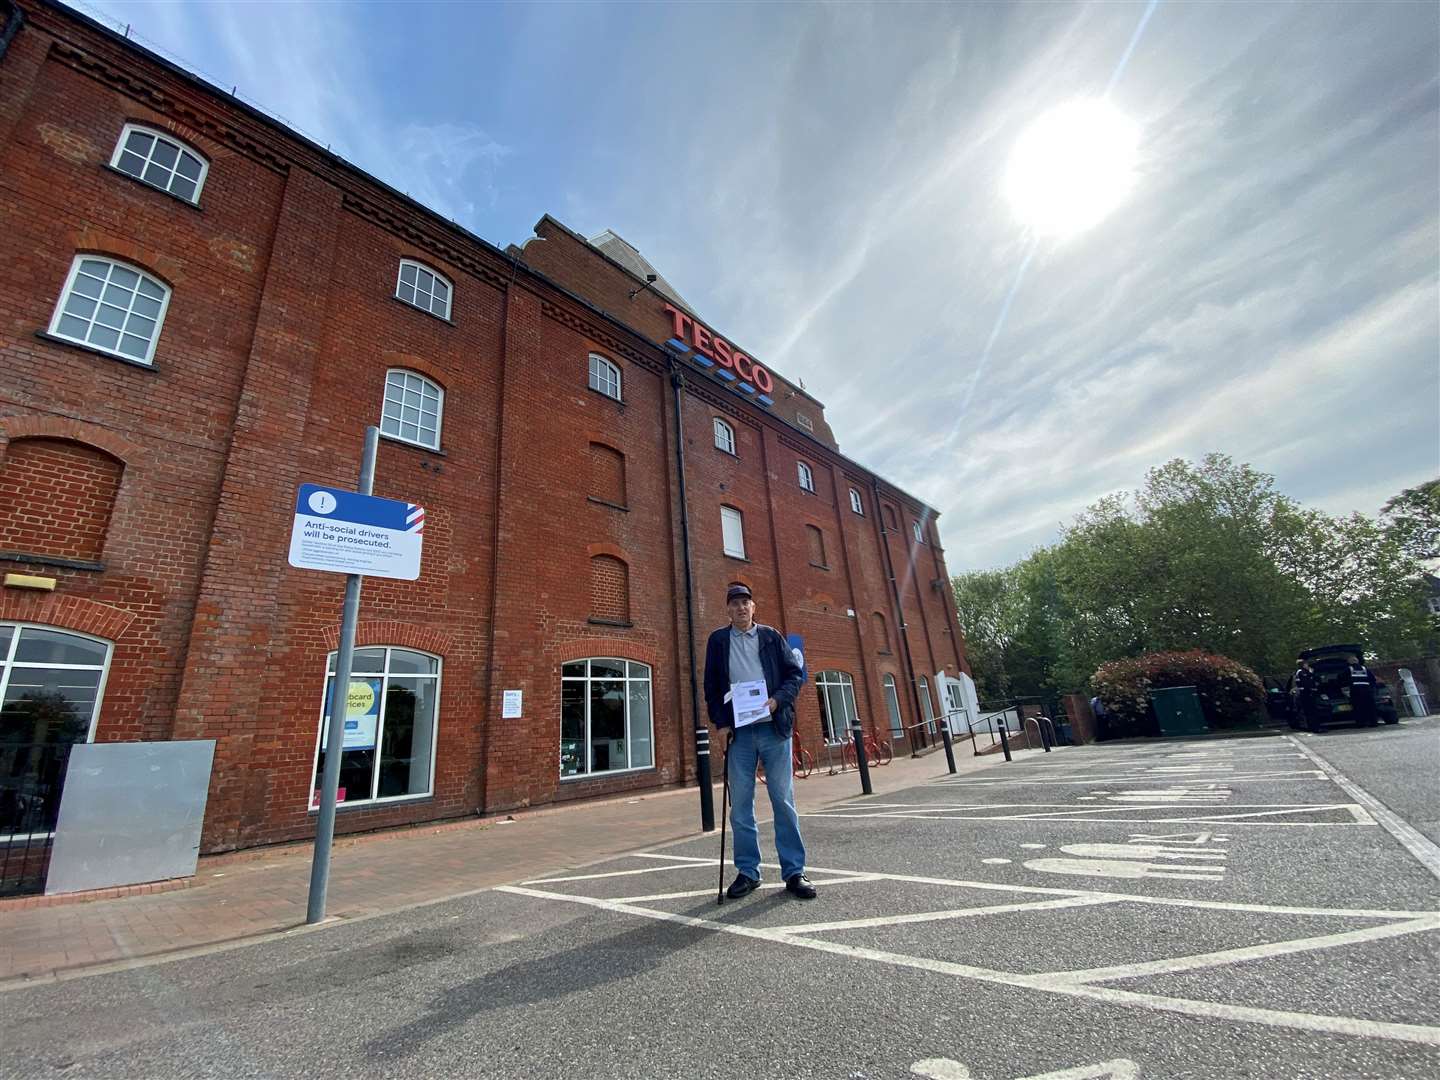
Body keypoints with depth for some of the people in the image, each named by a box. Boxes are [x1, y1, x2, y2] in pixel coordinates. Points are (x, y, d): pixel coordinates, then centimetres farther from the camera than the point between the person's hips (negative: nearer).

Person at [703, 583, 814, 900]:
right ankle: (747, 871, 20)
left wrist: (778, 699, -12)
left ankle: (794, 871, 15)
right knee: (740, 804, 6)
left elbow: (795, 673, 5)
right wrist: (720, 723, -1)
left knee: (784, 800, 4)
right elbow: (711, 686, 8)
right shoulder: (718, 641, 8)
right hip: (738, 731, 1)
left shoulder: (771, 636, 7)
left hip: (774, 727, 0)